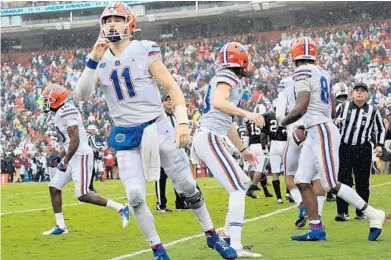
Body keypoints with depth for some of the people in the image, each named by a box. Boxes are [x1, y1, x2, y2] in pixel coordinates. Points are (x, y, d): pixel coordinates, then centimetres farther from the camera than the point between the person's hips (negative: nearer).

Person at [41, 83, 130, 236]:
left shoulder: (66, 112, -17)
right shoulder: (60, 113, 15)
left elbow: (75, 140, -23)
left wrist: (65, 161, -22)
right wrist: (60, 158, 25)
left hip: (81, 156, -10)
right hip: (73, 156, 10)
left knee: (82, 195, -13)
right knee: (54, 187, 9)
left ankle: (120, 208, -7)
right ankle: (60, 226, 13)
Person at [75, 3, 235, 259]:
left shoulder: (145, 51, -8)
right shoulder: (100, 61, 2)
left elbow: (172, 88, -9)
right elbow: (82, 95, -10)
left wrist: (182, 121, -22)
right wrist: (94, 59, -20)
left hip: (157, 127, -2)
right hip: (126, 135, 2)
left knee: (187, 186, 6)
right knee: (135, 196, -10)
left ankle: (212, 236, 25)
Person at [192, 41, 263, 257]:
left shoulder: (225, 79, 24)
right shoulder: (227, 78, -5)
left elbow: (227, 123, 31)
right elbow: (218, 103, -26)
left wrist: (243, 149, 38)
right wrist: (246, 114, -29)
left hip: (203, 140, 10)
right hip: (209, 139, -10)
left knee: (242, 182, 19)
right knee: (237, 189, -14)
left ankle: (228, 236, 21)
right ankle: (235, 247, -21)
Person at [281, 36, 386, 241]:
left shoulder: (303, 74, -13)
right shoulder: (321, 74, 15)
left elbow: (300, 109, -22)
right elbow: (331, 108, 23)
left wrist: (284, 122, -3)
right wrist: (306, 124, 30)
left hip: (322, 132, -9)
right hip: (315, 134, 9)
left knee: (332, 185, -7)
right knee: (302, 181, 5)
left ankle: (373, 215, 0)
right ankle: (316, 229, 3)